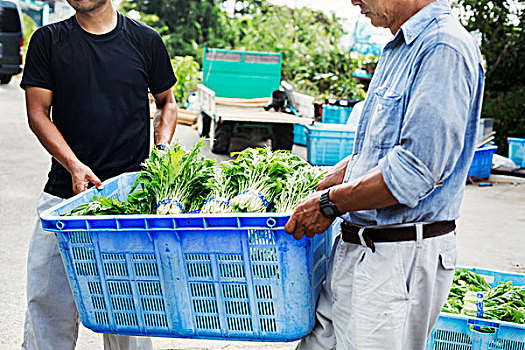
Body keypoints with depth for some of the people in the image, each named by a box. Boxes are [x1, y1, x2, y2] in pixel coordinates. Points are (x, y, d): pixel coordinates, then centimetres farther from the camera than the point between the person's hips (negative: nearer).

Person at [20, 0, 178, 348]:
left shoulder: (146, 41, 6)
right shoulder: (48, 41, 5)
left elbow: (167, 103, 17)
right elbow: (38, 112, 2)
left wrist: (162, 149, -1)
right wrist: (74, 165, -12)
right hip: (65, 189, 1)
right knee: (49, 301, 2)